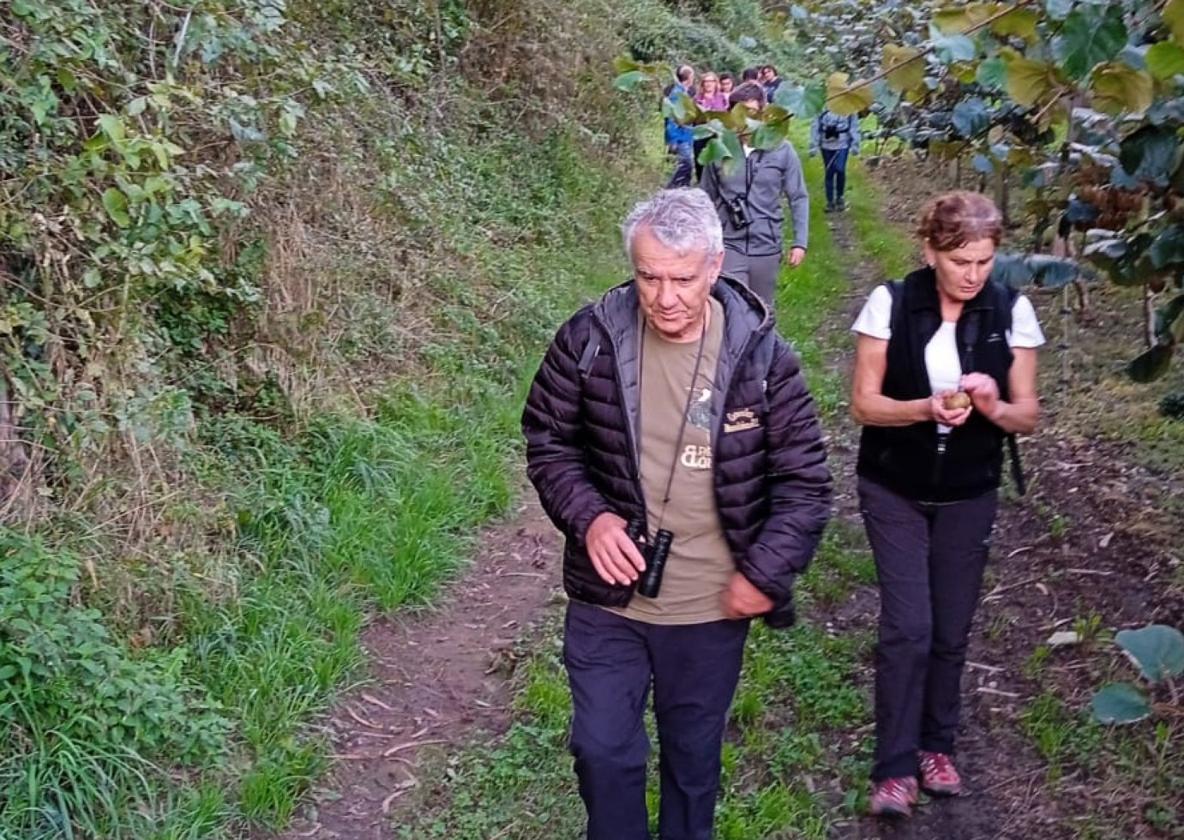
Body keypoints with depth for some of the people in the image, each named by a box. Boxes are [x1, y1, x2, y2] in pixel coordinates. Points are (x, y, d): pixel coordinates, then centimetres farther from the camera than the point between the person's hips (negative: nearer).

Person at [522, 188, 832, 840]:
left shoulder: (760, 354, -13)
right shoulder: (589, 338, -12)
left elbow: (804, 481, -6)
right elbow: (548, 440, 0)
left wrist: (764, 573, -13)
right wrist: (586, 517, -16)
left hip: (711, 608, 0)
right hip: (607, 598, 0)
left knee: (694, 756, 19)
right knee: (603, 749, 10)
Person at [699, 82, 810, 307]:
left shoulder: (782, 151, -4)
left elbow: (799, 198, 2)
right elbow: (707, 199, 5)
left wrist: (800, 242, -3)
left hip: (767, 248, 1)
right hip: (729, 247, -1)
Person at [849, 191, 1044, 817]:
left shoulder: (1011, 311, -6)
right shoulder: (891, 303, -12)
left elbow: (1028, 415, -3)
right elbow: (864, 403, -10)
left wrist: (994, 408, -25)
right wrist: (925, 408, -28)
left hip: (969, 496, 2)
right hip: (895, 491, -2)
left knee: (952, 630, 10)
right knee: (907, 627, -8)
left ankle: (936, 744, 30)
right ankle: (895, 767, 4)